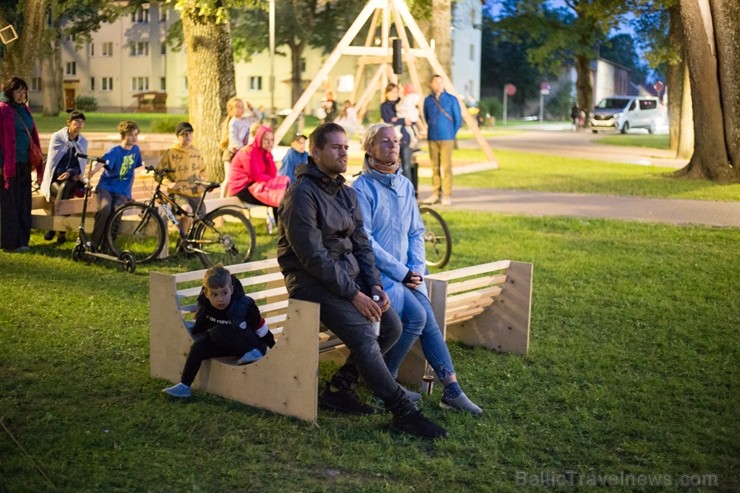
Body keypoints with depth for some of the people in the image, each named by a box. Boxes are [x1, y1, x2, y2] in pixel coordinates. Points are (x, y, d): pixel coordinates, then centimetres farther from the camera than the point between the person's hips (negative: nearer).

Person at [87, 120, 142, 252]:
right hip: (106, 187, -3)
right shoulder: (115, 151, -10)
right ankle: (94, 242, -23)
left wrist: (129, 192, 19)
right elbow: (103, 161, -30)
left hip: (122, 192, 3)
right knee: (105, 208, -32)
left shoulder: (135, 150, 6)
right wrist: (93, 171, -52)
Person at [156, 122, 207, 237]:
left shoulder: (196, 153, 11)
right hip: (178, 193, -5)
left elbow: (202, 170, 26)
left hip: (195, 194, 5)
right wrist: (170, 183, -18)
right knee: (187, 210, -34)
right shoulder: (171, 153, -3)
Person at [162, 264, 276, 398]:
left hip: (249, 344, -6)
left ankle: (253, 353, -22)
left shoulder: (245, 306, -25)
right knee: (199, 346, -18)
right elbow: (199, 327, 10)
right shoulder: (205, 306, -12)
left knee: (217, 333, -29)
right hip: (224, 342, 6)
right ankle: (184, 386, -16)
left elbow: (262, 331, -13)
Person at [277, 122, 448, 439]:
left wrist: (374, 284, -5)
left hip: (349, 274, 8)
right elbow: (313, 256, -20)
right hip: (313, 279, -8)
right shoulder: (302, 193, -14)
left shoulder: (346, 193, 13)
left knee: (391, 326, -5)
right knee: (364, 336, -23)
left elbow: (361, 243, 12)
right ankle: (403, 413, -16)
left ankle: (339, 388, 7)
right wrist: (354, 294, -21)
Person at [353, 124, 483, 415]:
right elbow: (364, 240, -14)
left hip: (407, 272, 6)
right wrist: (401, 271, -15)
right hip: (378, 273, -6)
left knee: (429, 323, -9)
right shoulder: (362, 188, -9)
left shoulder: (405, 185, 12)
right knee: (417, 316, -22)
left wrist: (417, 268, -2)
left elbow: (416, 232, 15)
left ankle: (451, 391, -5)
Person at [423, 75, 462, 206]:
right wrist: (430, 132, 14)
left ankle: (447, 196, -3)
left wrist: (451, 134, 6)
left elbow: (458, 119, 5)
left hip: (446, 138, -3)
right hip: (432, 139, 3)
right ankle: (436, 194, 12)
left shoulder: (451, 99, 1)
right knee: (435, 167, 5)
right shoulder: (428, 100, 8)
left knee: (446, 167, -6)